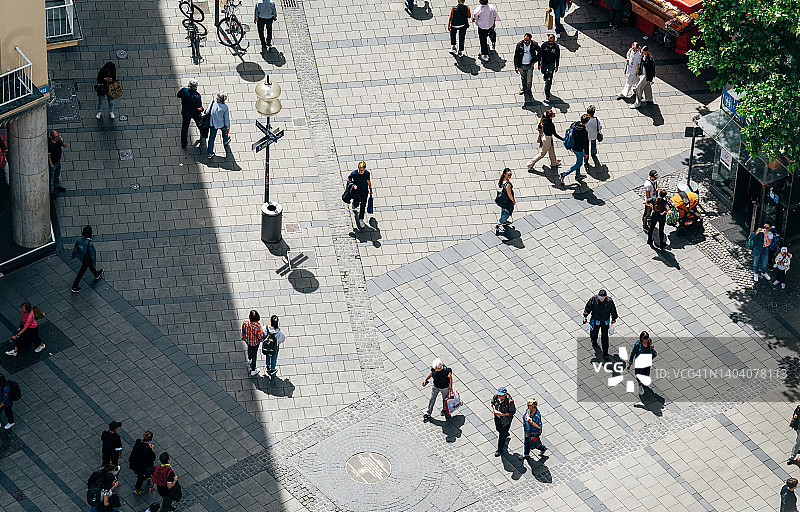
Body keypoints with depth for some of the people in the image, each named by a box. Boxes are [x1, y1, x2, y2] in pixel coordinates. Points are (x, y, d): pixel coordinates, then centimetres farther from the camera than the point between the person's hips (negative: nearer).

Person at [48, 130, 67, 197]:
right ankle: (51, 192, 28)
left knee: (58, 175, 30)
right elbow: (48, 155, -23)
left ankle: (57, 186, 54)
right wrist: (51, 165, -17)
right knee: (51, 178, 11)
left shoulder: (58, 140, -13)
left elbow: (65, 146, -1)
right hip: (52, 163, -7)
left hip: (58, 161, 7)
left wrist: (62, 141, -24)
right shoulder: (49, 144, -32)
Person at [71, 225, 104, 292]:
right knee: (81, 273, 19)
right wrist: (94, 263, -8)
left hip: (81, 256, 6)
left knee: (90, 266, 34)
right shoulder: (90, 244, -42)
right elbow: (92, 255, -26)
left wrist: (73, 256, 14)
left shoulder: (79, 240, -26)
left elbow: (75, 249, -7)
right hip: (87, 260, -6)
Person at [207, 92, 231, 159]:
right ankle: (225, 141, 63)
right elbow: (227, 119, -15)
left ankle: (210, 153, 20)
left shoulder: (213, 104, -21)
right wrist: (228, 128, 0)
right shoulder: (225, 108, -26)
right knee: (224, 130, 34)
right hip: (221, 124, -1)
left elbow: (208, 112, -8)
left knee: (211, 138, 15)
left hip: (213, 124, 1)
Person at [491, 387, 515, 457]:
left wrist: (502, 414, -31)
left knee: (502, 435, 7)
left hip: (505, 419, -6)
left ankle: (500, 450, 27)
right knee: (498, 429, 31)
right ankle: (506, 435, 66)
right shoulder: (496, 397, -21)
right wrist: (494, 409, -17)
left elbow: (513, 412, -22)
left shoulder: (509, 402, -35)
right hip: (497, 417, 6)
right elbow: (493, 402, 2)